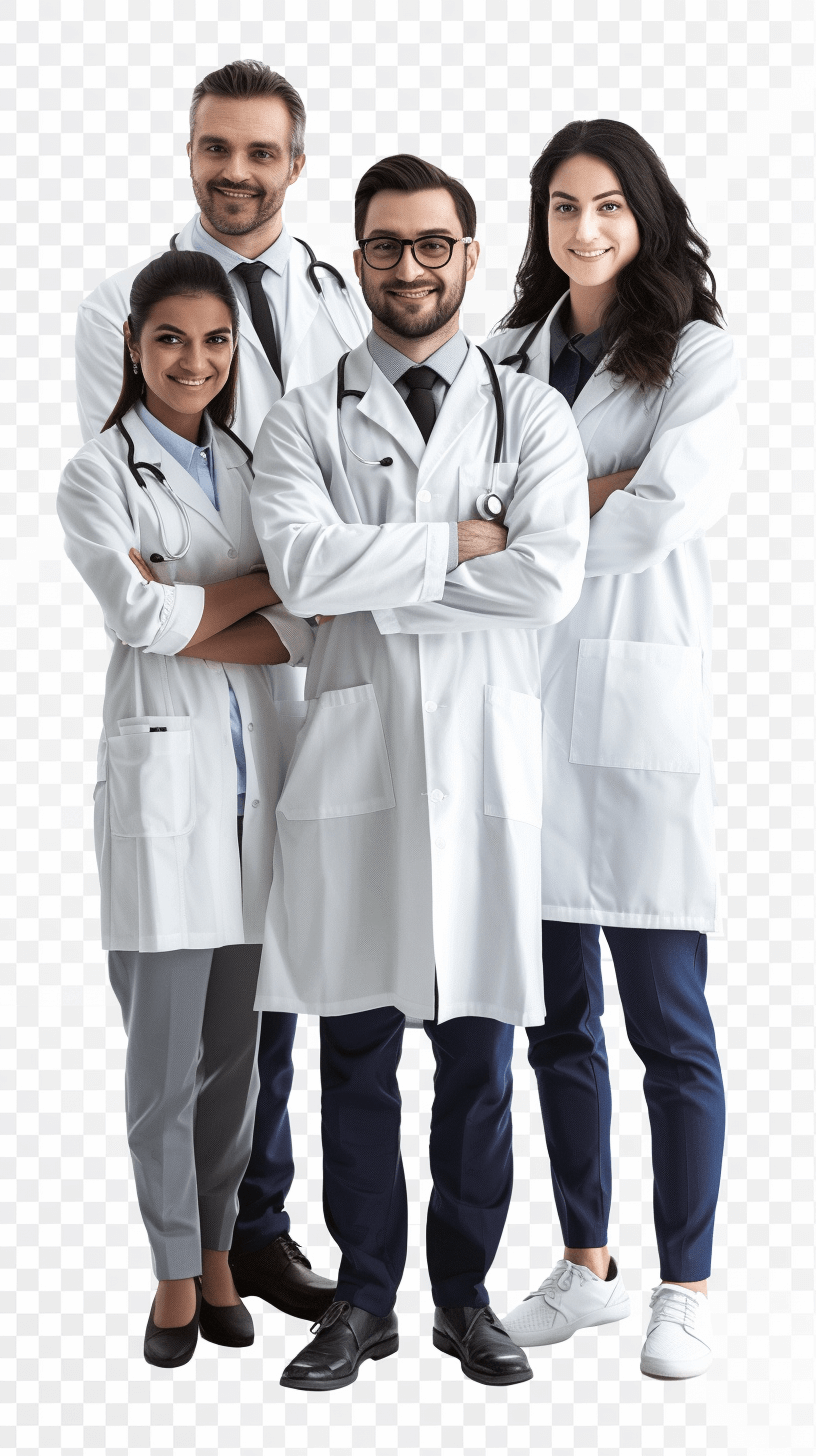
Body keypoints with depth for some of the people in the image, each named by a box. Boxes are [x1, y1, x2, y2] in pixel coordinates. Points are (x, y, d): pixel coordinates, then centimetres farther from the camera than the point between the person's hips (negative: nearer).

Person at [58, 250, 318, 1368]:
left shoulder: (250, 468, 13)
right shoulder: (98, 475, 1)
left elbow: (302, 631, 2)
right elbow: (142, 618, -13)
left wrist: (181, 619, -12)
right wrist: (265, 580, -4)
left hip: (254, 771, 4)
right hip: (162, 770, -4)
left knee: (235, 1042, 9)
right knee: (166, 1045, 0)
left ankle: (217, 1249, 22)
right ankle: (176, 1271, 12)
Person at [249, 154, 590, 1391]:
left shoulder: (533, 416, 7)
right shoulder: (304, 420, 7)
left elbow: (549, 582, -9)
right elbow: (301, 566, -11)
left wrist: (371, 576, -7)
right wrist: (458, 544, -9)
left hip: (487, 752, 0)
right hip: (354, 748, 0)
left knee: (479, 1046, 6)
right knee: (357, 1045, 5)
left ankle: (466, 1298, 20)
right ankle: (364, 1301, 18)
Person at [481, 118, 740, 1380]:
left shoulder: (696, 355, 1)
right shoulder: (510, 355, 16)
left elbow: (674, 509, -15)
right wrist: (598, 493, -4)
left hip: (639, 701, -5)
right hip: (522, 696, 5)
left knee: (666, 1022, -2)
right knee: (559, 1015, 11)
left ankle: (686, 1289, 10)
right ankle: (588, 1266, 24)